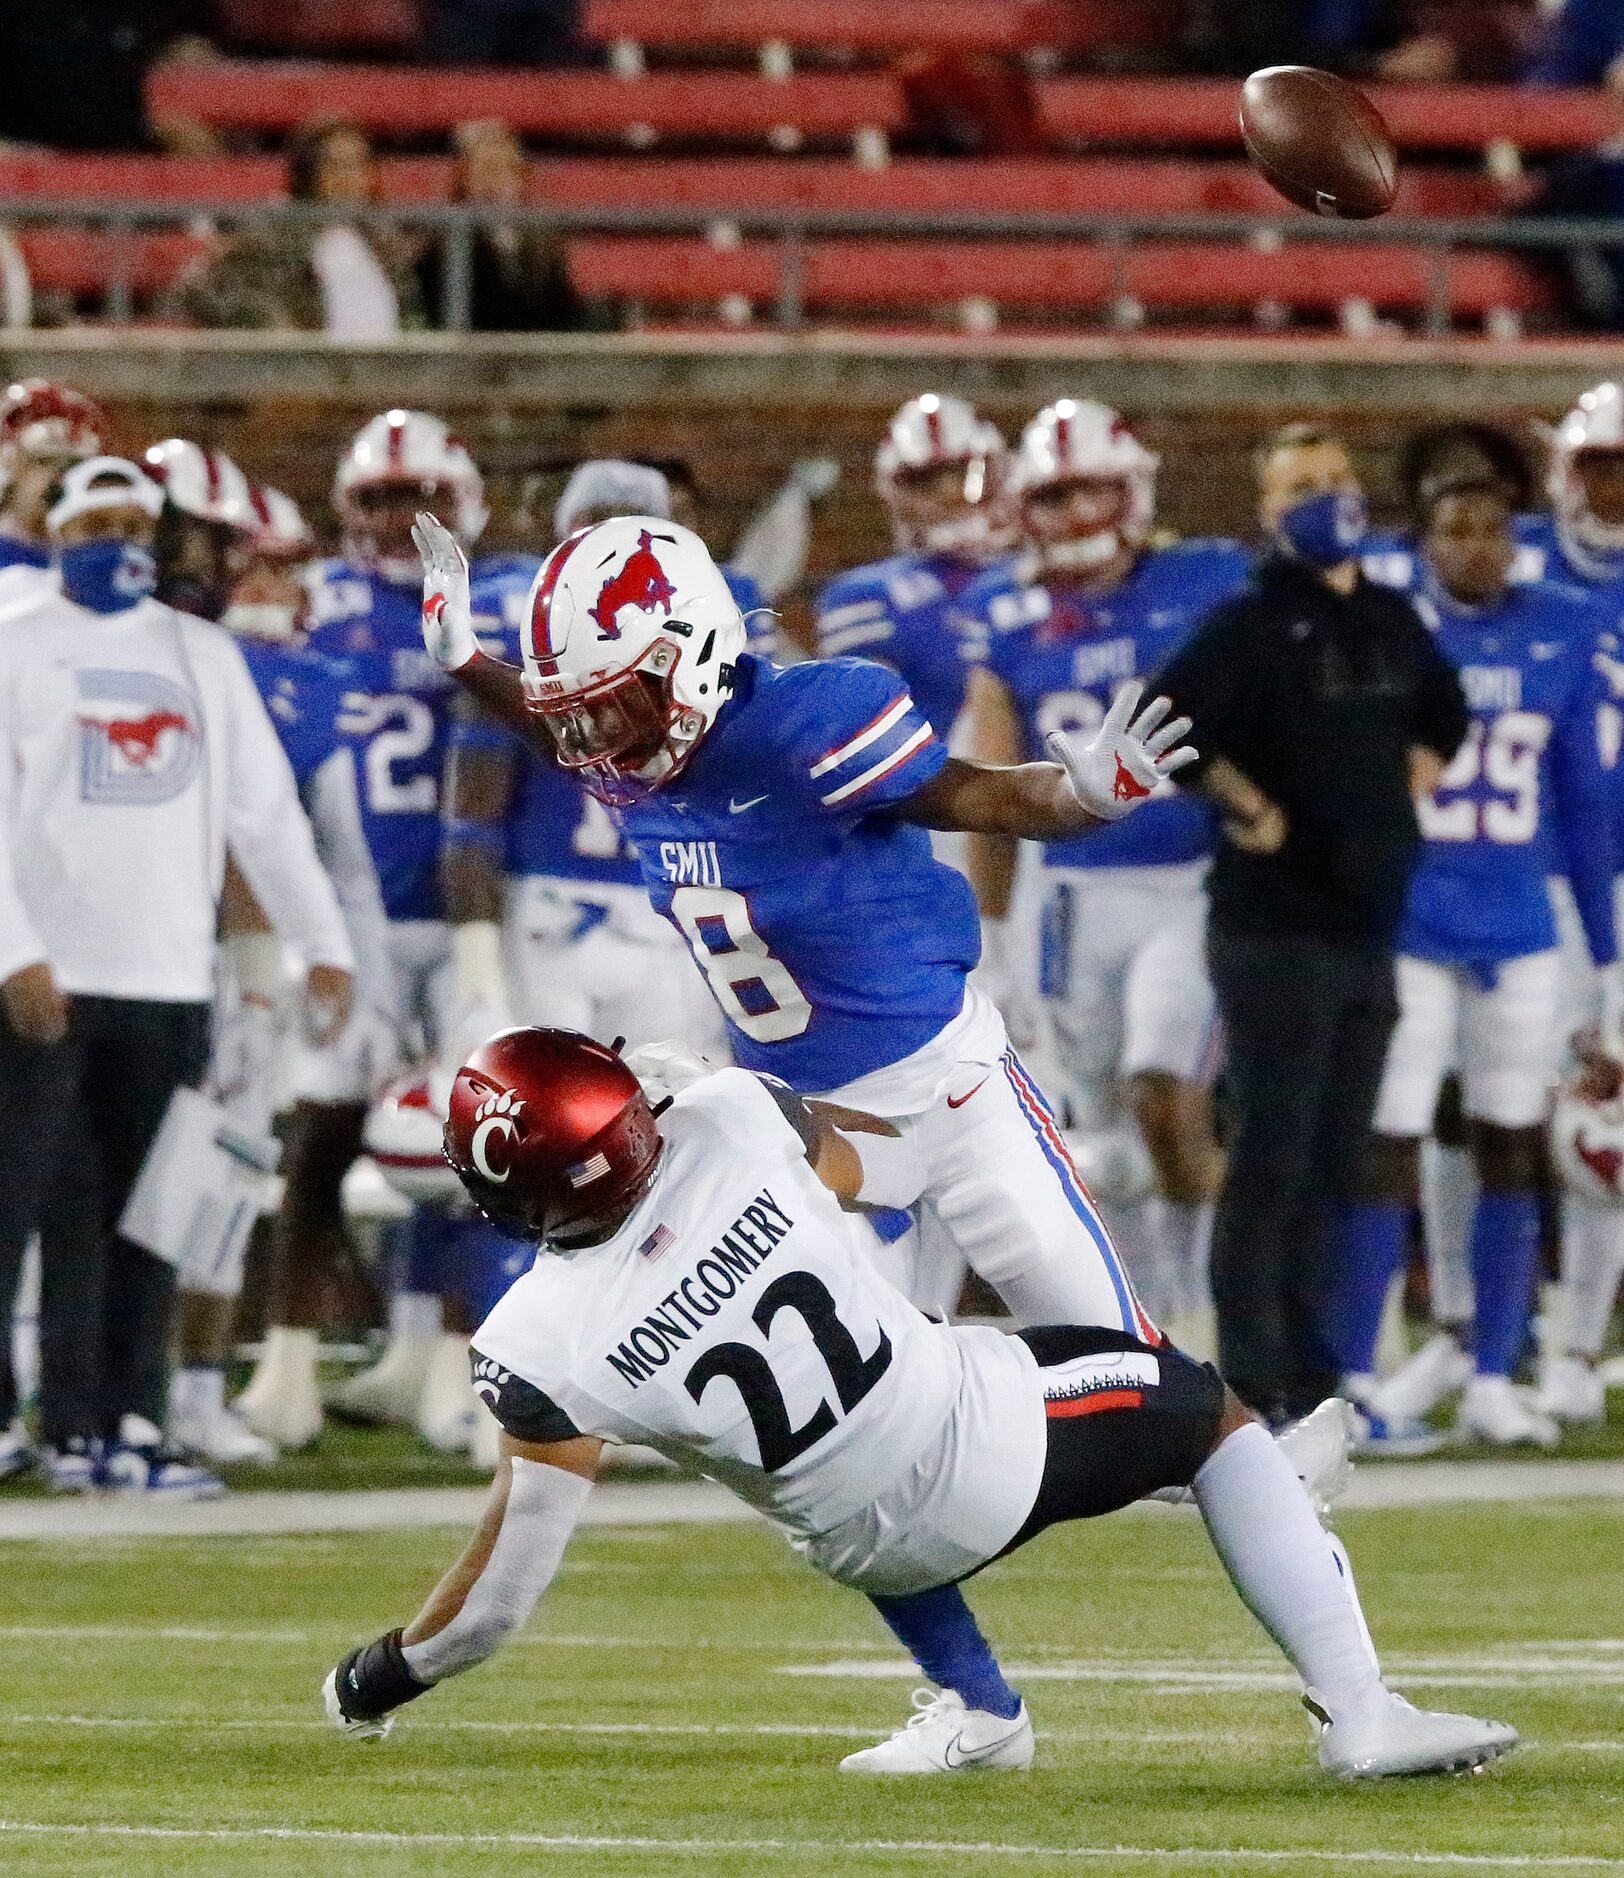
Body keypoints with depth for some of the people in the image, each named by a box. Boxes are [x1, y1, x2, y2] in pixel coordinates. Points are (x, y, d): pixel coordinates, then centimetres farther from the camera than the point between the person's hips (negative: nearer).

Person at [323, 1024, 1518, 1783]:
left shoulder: (541, 1352, -21)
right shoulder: (732, 1122, -20)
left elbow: (512, 1573, -11)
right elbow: (894, 1170, 2)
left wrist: (387, 1675, 6)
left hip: (887, 1548, 2)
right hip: (986, 1432, -2)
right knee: (1214, 1413, 22)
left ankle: (979, 1709, 29)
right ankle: (1358, 1711, 9)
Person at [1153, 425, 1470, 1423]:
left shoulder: (1393, 622, 12)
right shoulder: (1253, 623, -9)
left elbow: (1442, 714, 31)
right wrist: (1249, 807, -14)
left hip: (1368, 922, 7)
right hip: (1277, 921, -7)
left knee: (1336, 1157, 10)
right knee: (1274, 1153, -7)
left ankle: (1309, 1366, 17)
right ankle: (1257, 1376, -5)